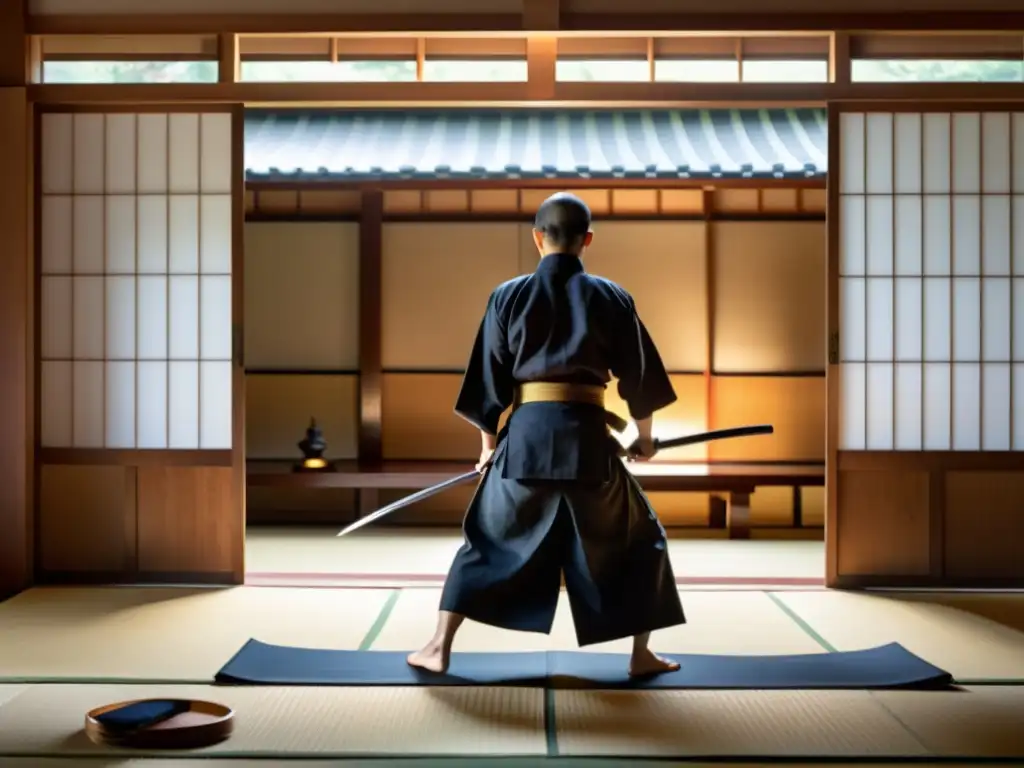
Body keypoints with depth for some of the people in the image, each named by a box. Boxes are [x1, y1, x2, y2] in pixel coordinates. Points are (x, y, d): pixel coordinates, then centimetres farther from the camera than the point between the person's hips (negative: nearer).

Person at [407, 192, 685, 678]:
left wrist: (488, 442, 17)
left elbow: (489, 376, 7)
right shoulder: (611, 297, 3)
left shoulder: (508, 295, 4)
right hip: (587, 434, 0)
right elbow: (638, 374, 10)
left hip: (526, 432, 1)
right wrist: (644, 437, 23)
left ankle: (439, 648, 14)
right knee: (636, 540, 17)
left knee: (487, 539, 14)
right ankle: (641, 655, 18)